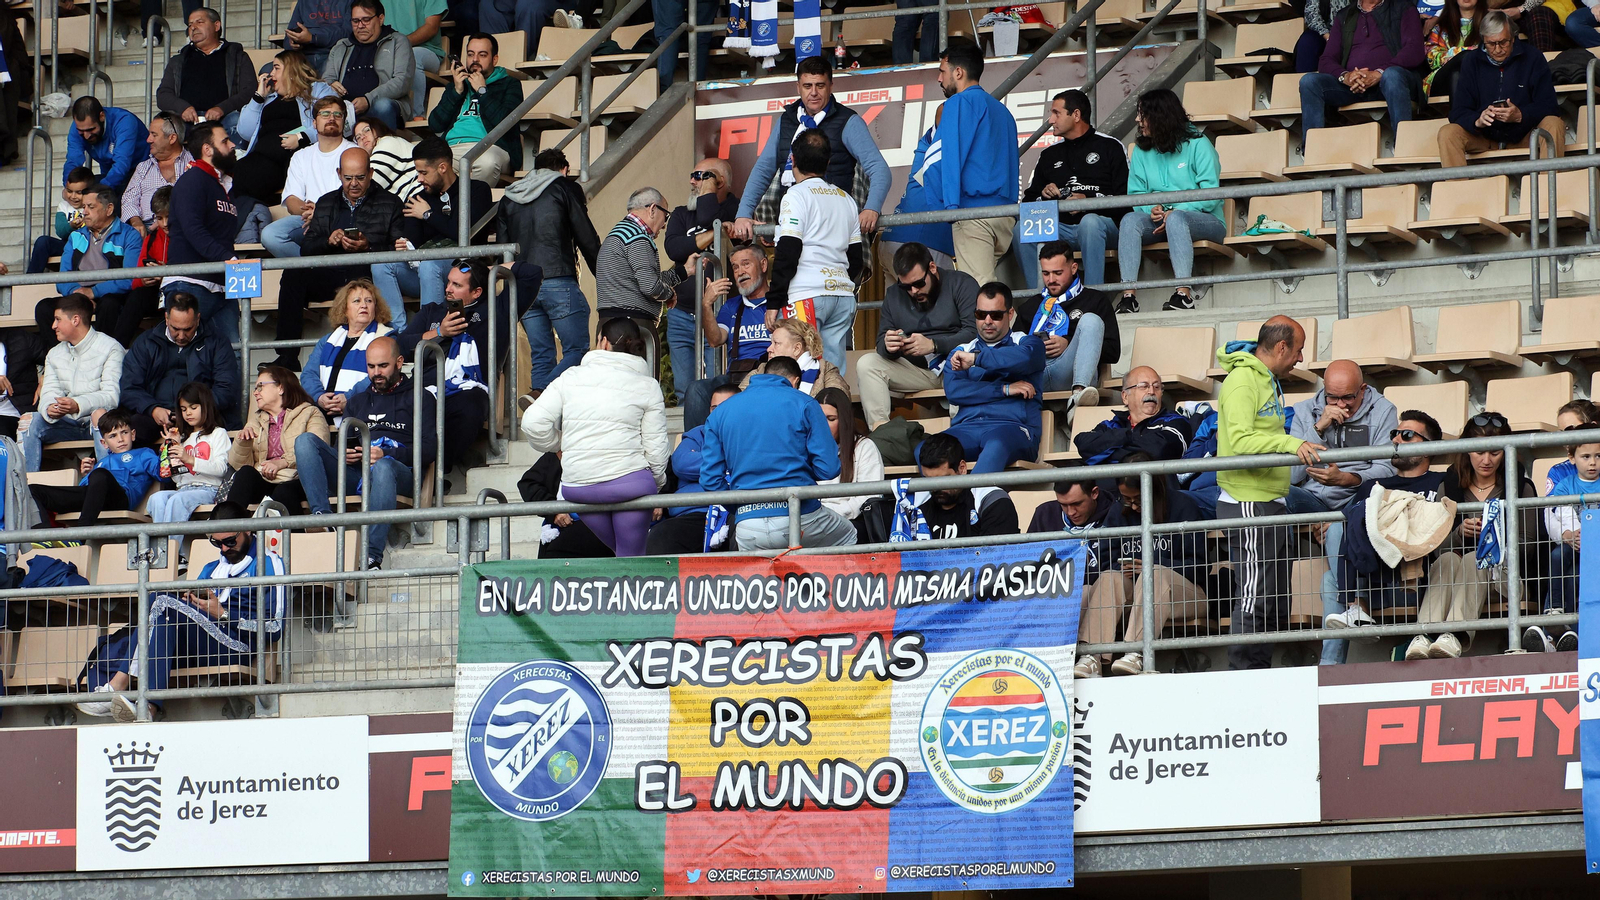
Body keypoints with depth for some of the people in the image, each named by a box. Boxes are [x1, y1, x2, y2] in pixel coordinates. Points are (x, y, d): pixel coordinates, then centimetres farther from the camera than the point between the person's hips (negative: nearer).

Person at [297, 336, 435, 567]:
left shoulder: (416, 398, 15)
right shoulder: (358, 401, 32)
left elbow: (429, 448, 1)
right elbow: (340, 444, 26)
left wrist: (386, 455, -14)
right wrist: (343, 455, -1)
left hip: (397, 469, -5)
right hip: (354, 471, 5)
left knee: (382, 467, -42)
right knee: (305, 441, -16)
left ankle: (372, 556, -50)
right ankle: (321, 516, -36)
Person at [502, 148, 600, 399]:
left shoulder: (509, 198, 19)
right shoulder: (565, 188, 5)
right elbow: (587, 238, 4)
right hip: (558, 281, -5)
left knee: (541, 354, 9)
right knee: (577, 350, -4)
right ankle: (541, 395, -25)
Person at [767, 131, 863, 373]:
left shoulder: (796, 196, -4)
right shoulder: (845, 199, 18)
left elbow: (787, 255, -10)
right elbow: (856, 257, 20)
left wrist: (774, 302, -8)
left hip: (806, 296, -7)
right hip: (843, 295, 7)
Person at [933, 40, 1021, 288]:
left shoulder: (960, 103, 0)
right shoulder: (1001, 110, 24)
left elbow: (953, 157, -10)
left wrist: (950, 205, -14)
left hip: (972, 210, -8)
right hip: (1007, 213, 8)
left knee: (978, 289, -15)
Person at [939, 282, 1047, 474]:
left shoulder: (1027, 343, 18)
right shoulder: (960, 353, 26)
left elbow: (1024, 358, -9)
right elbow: (952, 391, 6)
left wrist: (976, 359, -8)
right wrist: (1005, 390, -1)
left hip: (1012, 426, -3)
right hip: (967, 427, 3)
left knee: (996, 446, -41)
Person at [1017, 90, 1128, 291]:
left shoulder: (1110, 147, 7)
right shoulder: (1049, 155, 24)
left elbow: (1126, 199, -4)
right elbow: (1028, 201, 21)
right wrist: (1043, 196, -1)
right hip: (1060, 227, 4)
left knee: (1090, 222, -40)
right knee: (1022, 230, -24)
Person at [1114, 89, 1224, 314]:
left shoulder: (1197, 144, -1)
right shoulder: (1142, 150, 15)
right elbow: (1136, 193, 9)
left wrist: (1174, 211, -20)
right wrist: (1152, 209, -14)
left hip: (1205, 220, -4)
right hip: (1160, 220, 4)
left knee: (1176, 219, -38)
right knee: (1130, 220, -27)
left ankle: (1184, 293, -47)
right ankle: (1129, 295, -39)